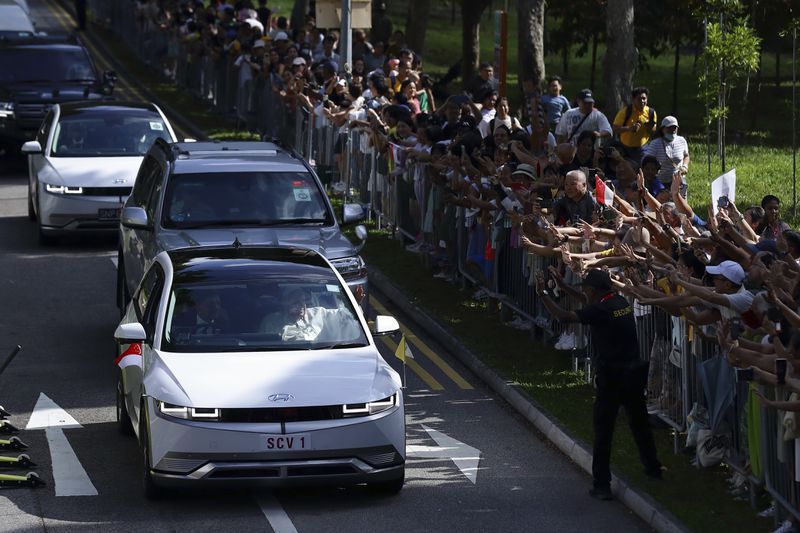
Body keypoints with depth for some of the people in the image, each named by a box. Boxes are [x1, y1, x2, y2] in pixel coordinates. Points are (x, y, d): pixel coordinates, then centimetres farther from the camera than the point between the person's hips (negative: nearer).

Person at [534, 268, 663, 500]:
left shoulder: (600, 311, -17)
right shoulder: (622, 303, 6)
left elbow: (563, 316, -21)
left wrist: (543, 293, -14)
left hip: (610, 376, -7)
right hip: (634, 373, 7)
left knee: (603, 431, -2)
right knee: (639, 422, 22)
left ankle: (602, 485, -2)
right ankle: (653, 467, 36)